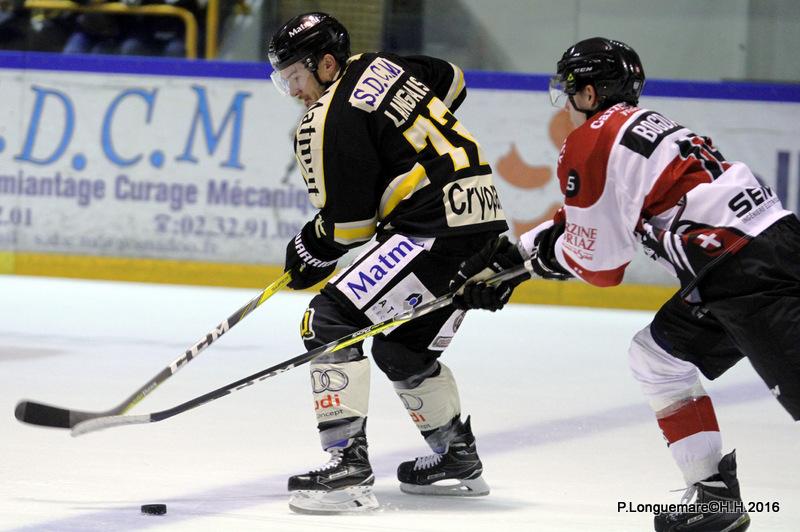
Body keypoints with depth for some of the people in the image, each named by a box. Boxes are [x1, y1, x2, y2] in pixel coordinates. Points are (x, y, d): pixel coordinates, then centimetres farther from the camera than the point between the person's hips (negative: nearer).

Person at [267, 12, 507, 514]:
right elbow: (451, 81, 32)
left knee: (331, 320, -10)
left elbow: (347, 223, -12)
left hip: (439, 230, -10)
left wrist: (309, 252, 7)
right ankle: (458, 460, 35)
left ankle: (348, 466, -18)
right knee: (402, 348, 24)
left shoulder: (330, 120, -12)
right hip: (485, 225, 10)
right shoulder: (381, 67, 13)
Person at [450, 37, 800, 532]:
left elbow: (597, 263, -1)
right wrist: (507, 258, 30)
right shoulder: (640, 126, 26)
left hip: (746, 265, -10)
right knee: (658, 356, 20)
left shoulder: (592, 142, -3)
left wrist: (534, 254, 17)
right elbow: (587, 222, 30)